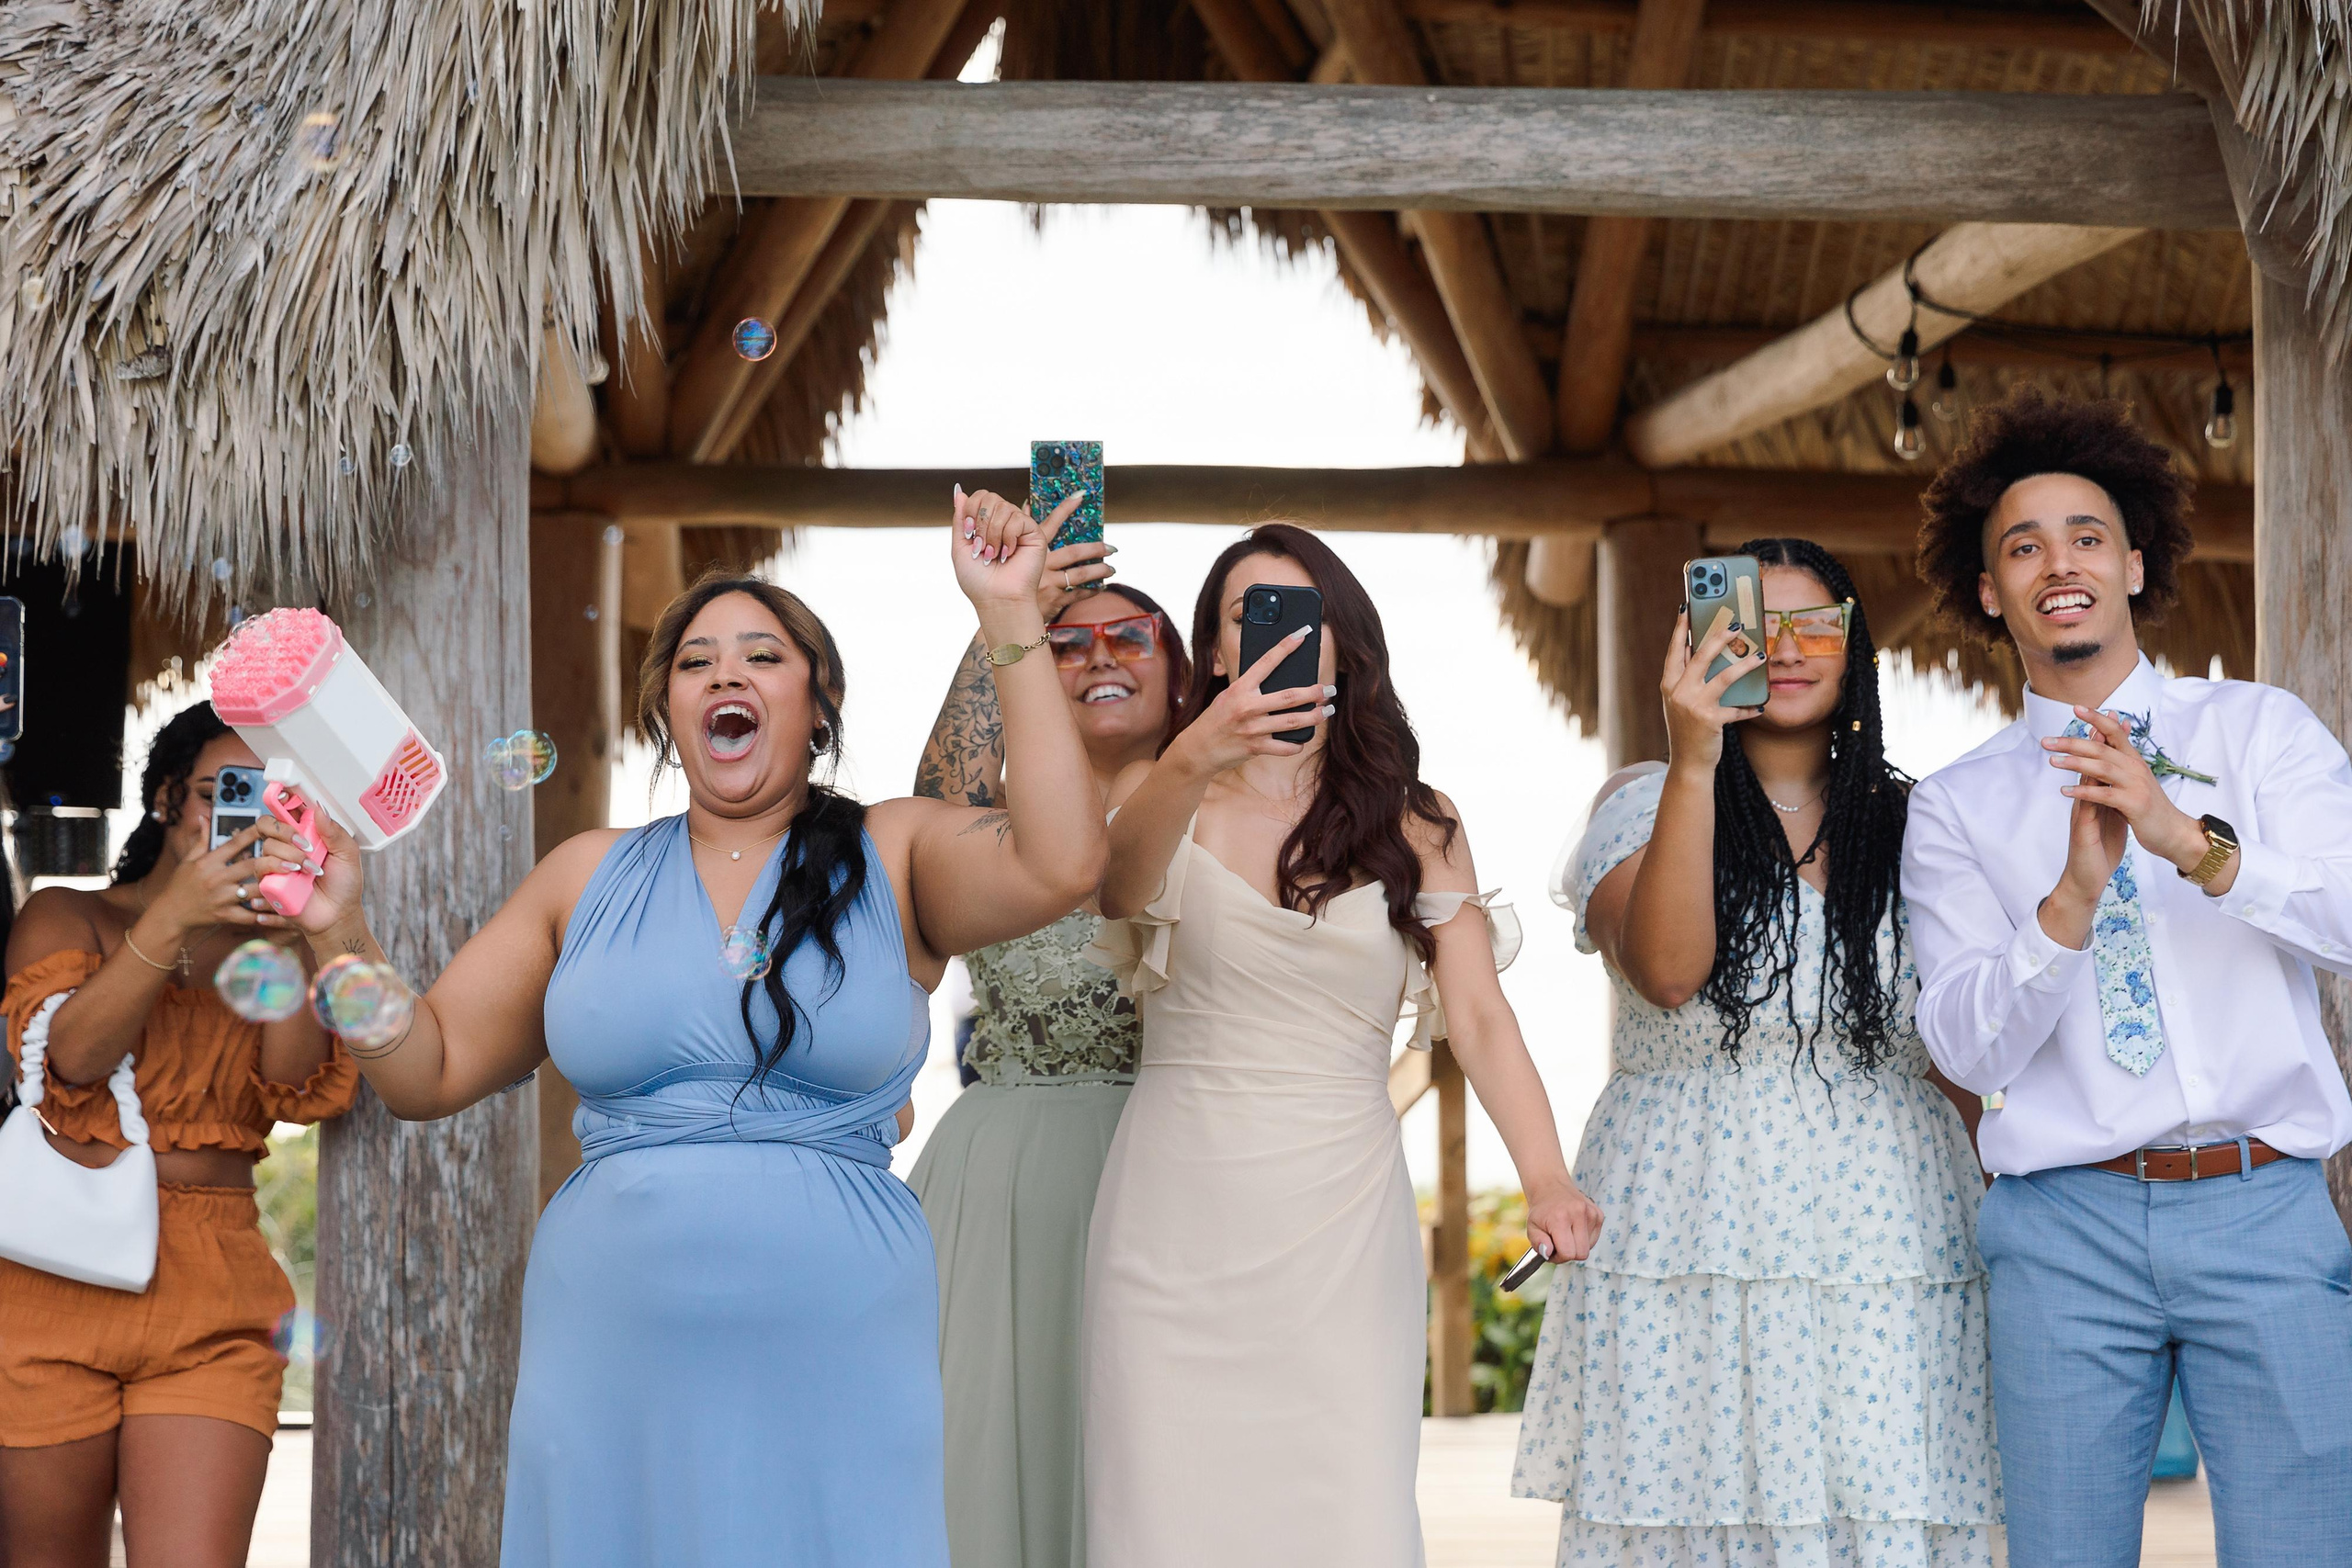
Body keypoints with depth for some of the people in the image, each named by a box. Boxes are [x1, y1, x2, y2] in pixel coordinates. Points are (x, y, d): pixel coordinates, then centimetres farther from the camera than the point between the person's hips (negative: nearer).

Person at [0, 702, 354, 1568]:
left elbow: (302, 1088, -1)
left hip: (213, 1302, 1)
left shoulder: (269, 952, 17)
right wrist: (173, 918, -18)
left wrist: (286, 933, -13)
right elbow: (71, 1055, -7)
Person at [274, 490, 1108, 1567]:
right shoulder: (588, 877, 11)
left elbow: (1059, 863, -15)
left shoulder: (892, 859, 5)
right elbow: (430, 1071, 13)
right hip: (615, 1361, 2)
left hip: (835, 1362, -2)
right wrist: (339, 936, -4)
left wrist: (1008, 620, -13)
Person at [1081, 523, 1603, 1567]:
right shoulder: (1159, 796, 5)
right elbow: (1116, 882, -19)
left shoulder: (1417, 825, 10)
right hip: (1178, 1218, -1)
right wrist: (1196, 760, -40)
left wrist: (1545, 1176, -17)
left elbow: (1478, 1012, 0)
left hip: (1341, 1220, 1)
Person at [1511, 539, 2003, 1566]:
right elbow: (1667, 972, -14)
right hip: (1689, 1236, -2)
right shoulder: (1641, 808, 6)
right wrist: (1694, 763, -18)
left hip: (1886, 1239, 2)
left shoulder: (1911, 826, 14)